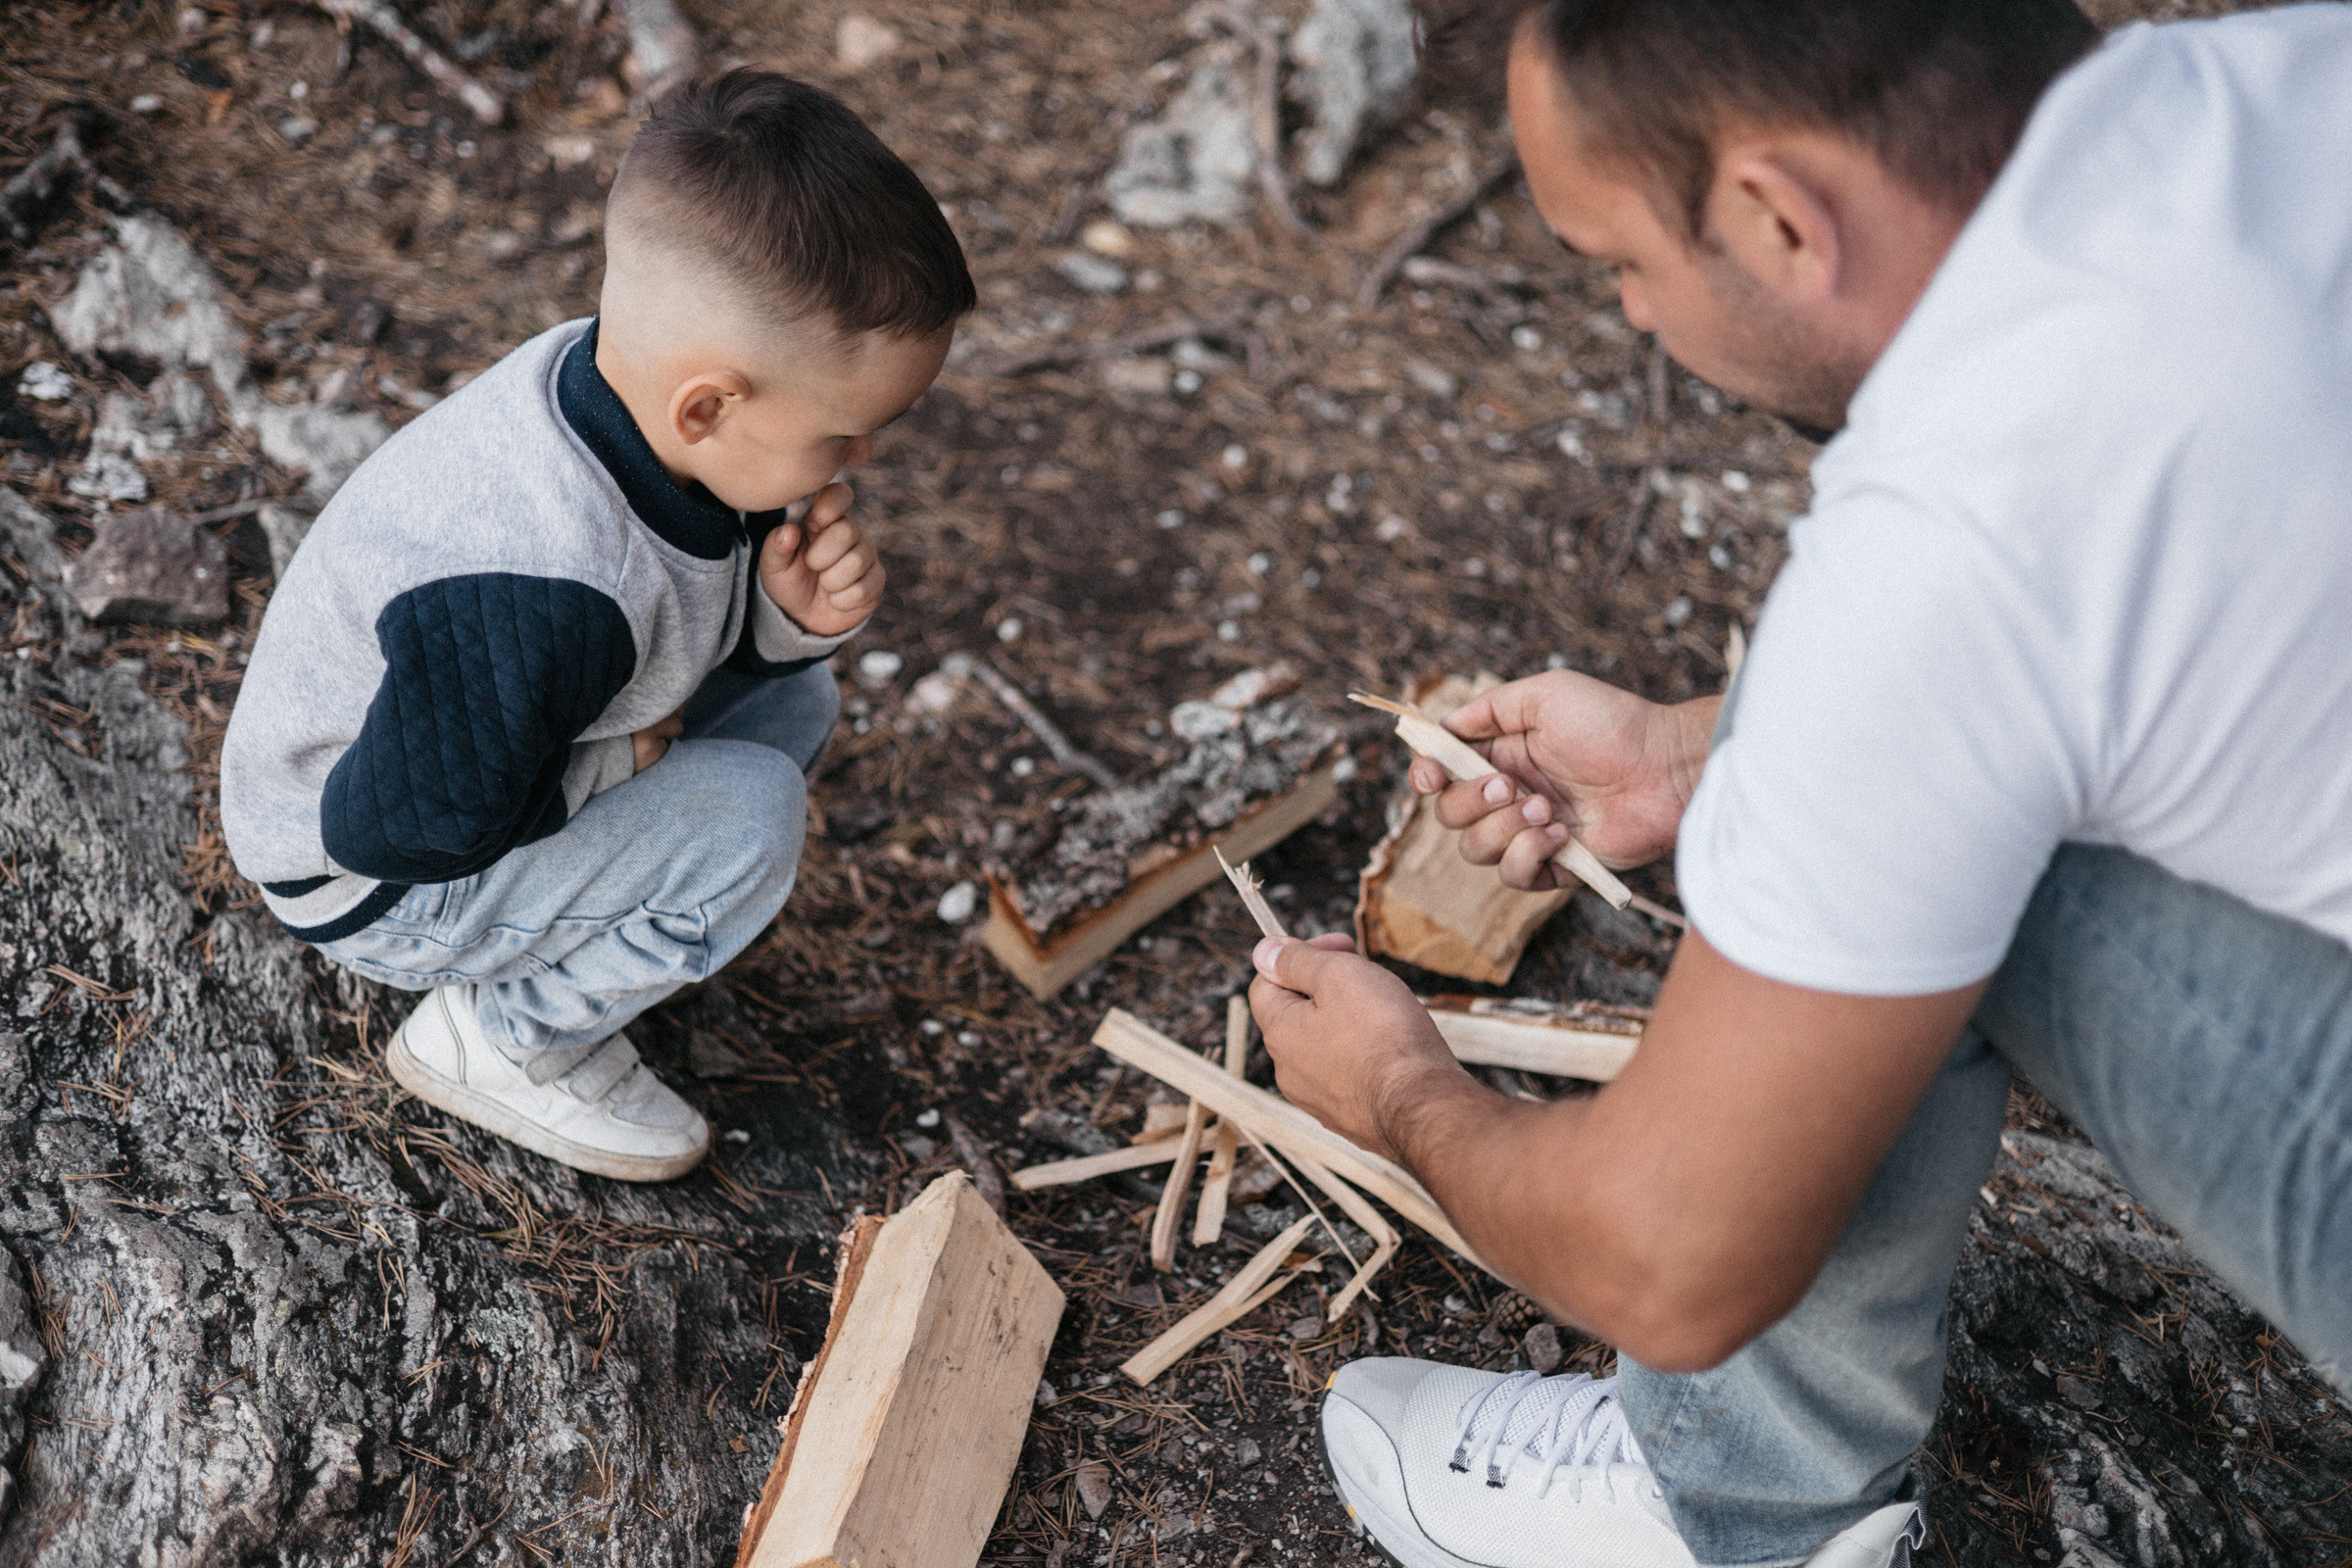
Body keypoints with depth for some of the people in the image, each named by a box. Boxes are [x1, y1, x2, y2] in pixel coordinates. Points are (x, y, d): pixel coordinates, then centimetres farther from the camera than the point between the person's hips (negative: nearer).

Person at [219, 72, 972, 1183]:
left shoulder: (623, 378, -15)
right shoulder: (530, 597, -41)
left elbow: (703, 625, 2)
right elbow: (399, 827, -31)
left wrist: (791, 614, -20)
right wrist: (616, 765, -21)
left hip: (468, 757, 8)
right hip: (371, 880, -8)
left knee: (791, 699, 5)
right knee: (747, 814, -25)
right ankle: (497, 1040, -4)